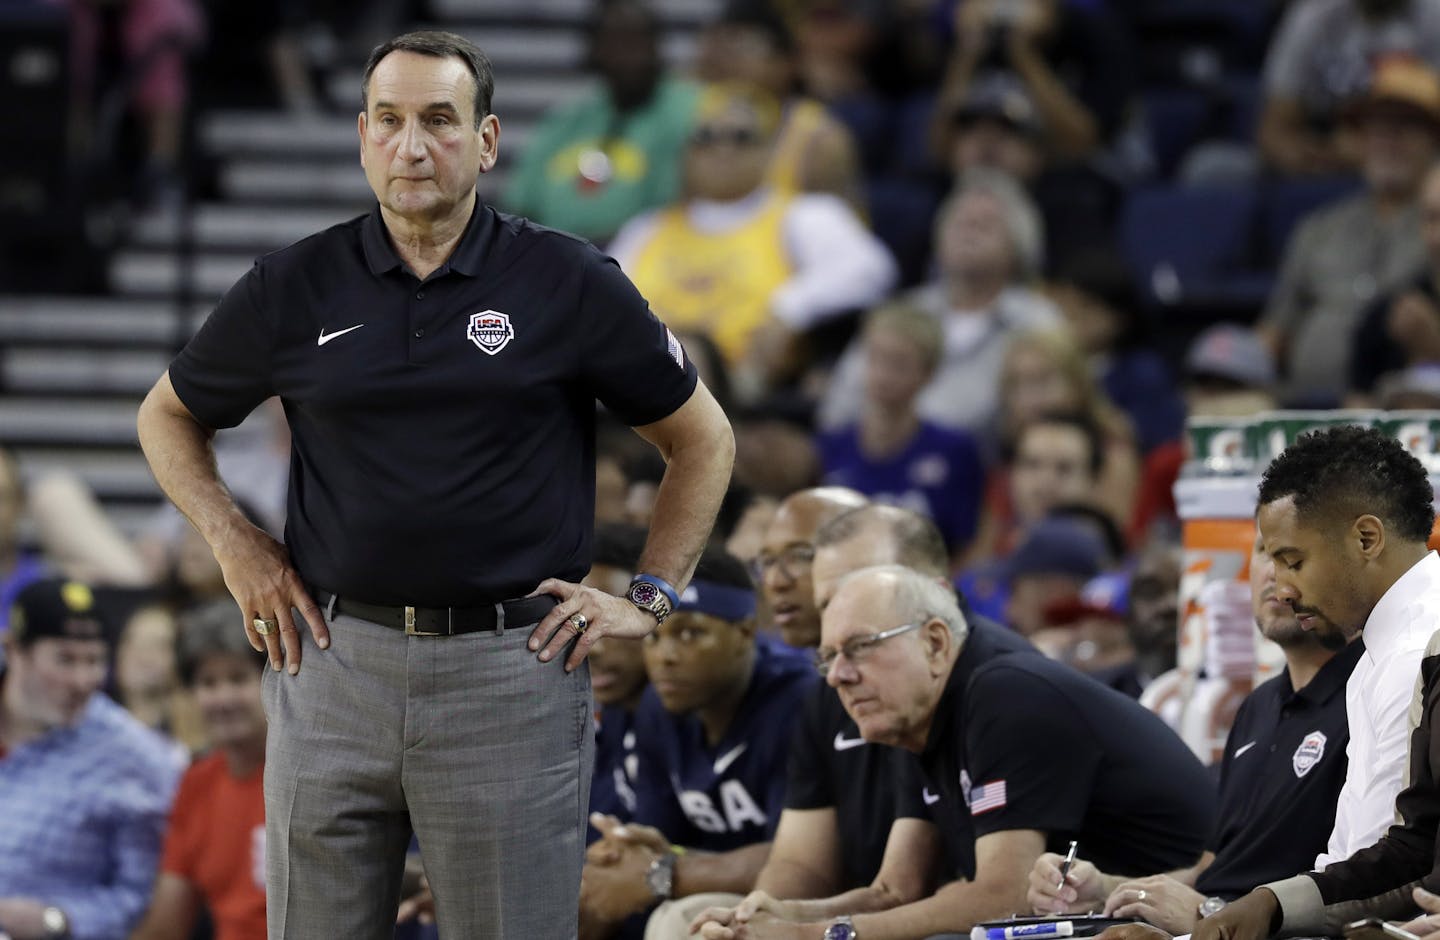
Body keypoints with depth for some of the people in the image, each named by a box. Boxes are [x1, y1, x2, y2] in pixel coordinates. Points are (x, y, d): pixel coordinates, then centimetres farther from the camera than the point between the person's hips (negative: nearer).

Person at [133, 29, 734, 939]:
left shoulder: (571, 284, 1)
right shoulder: (296, 285, 6)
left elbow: (703, 438, 11)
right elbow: (168, 416, 21)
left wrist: (650, 599, 5)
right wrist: (235, 543, 8)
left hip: (513, 666, -2)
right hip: (334, 657, 2)